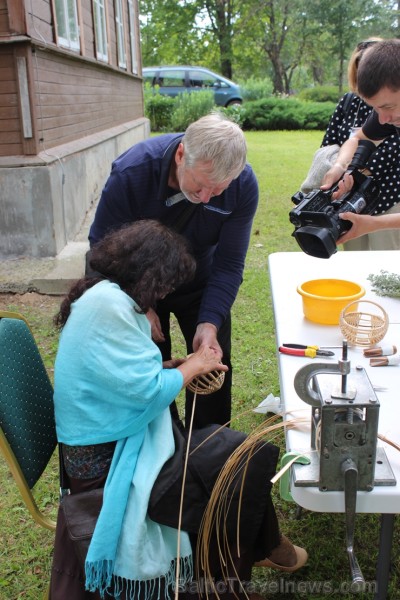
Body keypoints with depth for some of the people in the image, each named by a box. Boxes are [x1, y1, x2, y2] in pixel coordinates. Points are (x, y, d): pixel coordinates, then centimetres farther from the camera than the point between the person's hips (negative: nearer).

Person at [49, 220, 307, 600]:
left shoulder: (103, 295, 7)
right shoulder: (109, 304, -24)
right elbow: (148, 391, -25)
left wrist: (176, 365, 1)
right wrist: (193, 366, -7)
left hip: (113, 438, 10)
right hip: (109, 457, -10)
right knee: (251, 459, -4)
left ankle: (262, 547, 28)